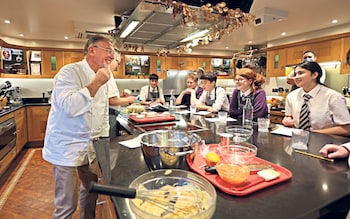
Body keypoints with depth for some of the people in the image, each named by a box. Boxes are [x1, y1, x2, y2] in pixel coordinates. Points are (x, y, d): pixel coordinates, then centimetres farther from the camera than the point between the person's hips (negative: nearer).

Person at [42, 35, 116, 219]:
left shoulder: (102, 78, 9)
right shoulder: (70, 72, -16)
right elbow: (69, 107, -32)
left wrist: (103, 139, 13)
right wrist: (96, 84, -29)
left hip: (90, 146, 8)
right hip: (66, 147, -7)